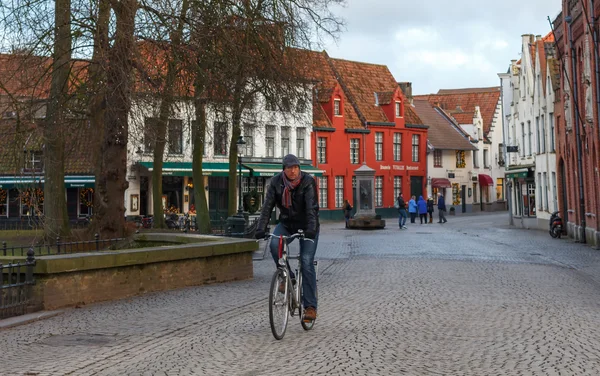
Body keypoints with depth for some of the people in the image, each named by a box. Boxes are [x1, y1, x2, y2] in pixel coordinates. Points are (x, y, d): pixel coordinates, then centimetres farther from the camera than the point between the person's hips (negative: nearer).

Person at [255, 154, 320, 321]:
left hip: (307, 226, -3)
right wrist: (260, 229, -25)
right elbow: (267, 206, -14)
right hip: (287, 223, 3)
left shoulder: (308, 182, -19)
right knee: (274, 244, -28)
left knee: (306, 262, -13)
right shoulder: (276, 182, -9)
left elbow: (312, 207, -28)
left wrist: (311, 229, -42)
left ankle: (310, 306, -9)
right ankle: (288, 277, -5)